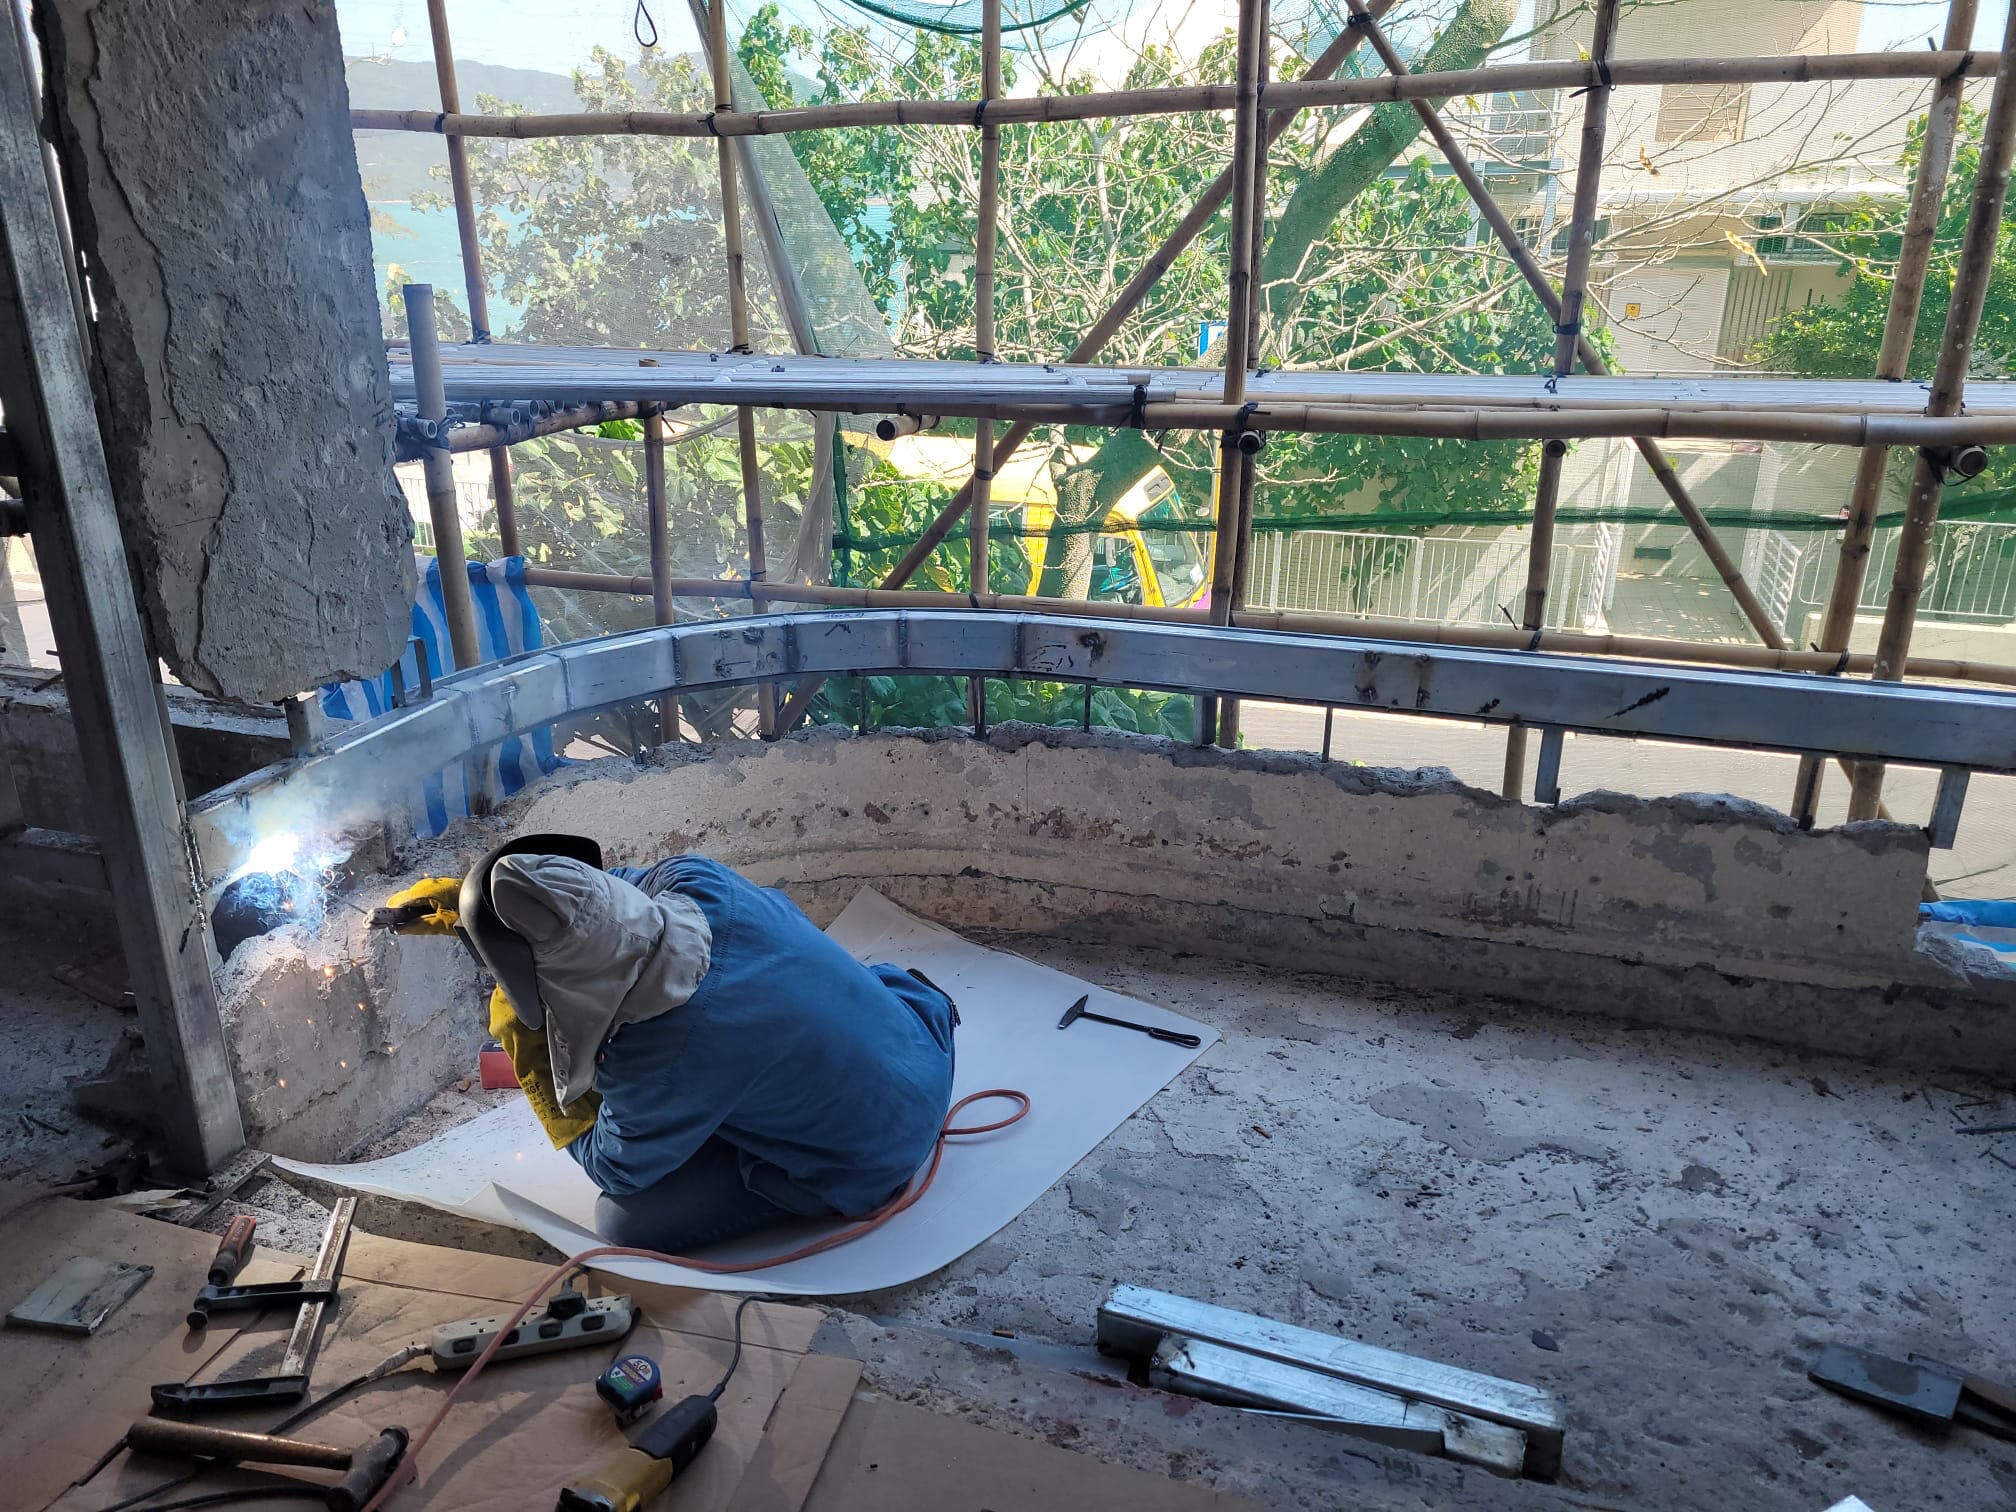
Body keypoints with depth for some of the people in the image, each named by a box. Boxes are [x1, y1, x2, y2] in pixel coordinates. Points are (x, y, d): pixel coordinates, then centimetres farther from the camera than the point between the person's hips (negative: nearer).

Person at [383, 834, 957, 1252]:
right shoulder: (695, 879, -21)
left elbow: (614, 1168, -10)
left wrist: (526, 1051, -6)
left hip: (867, 1165, -6)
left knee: (626, 1223, -3)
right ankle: (907, 995, 26)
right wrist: (464, 898, 5)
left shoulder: (653, 1064, -35)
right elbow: (611, 890, 6)